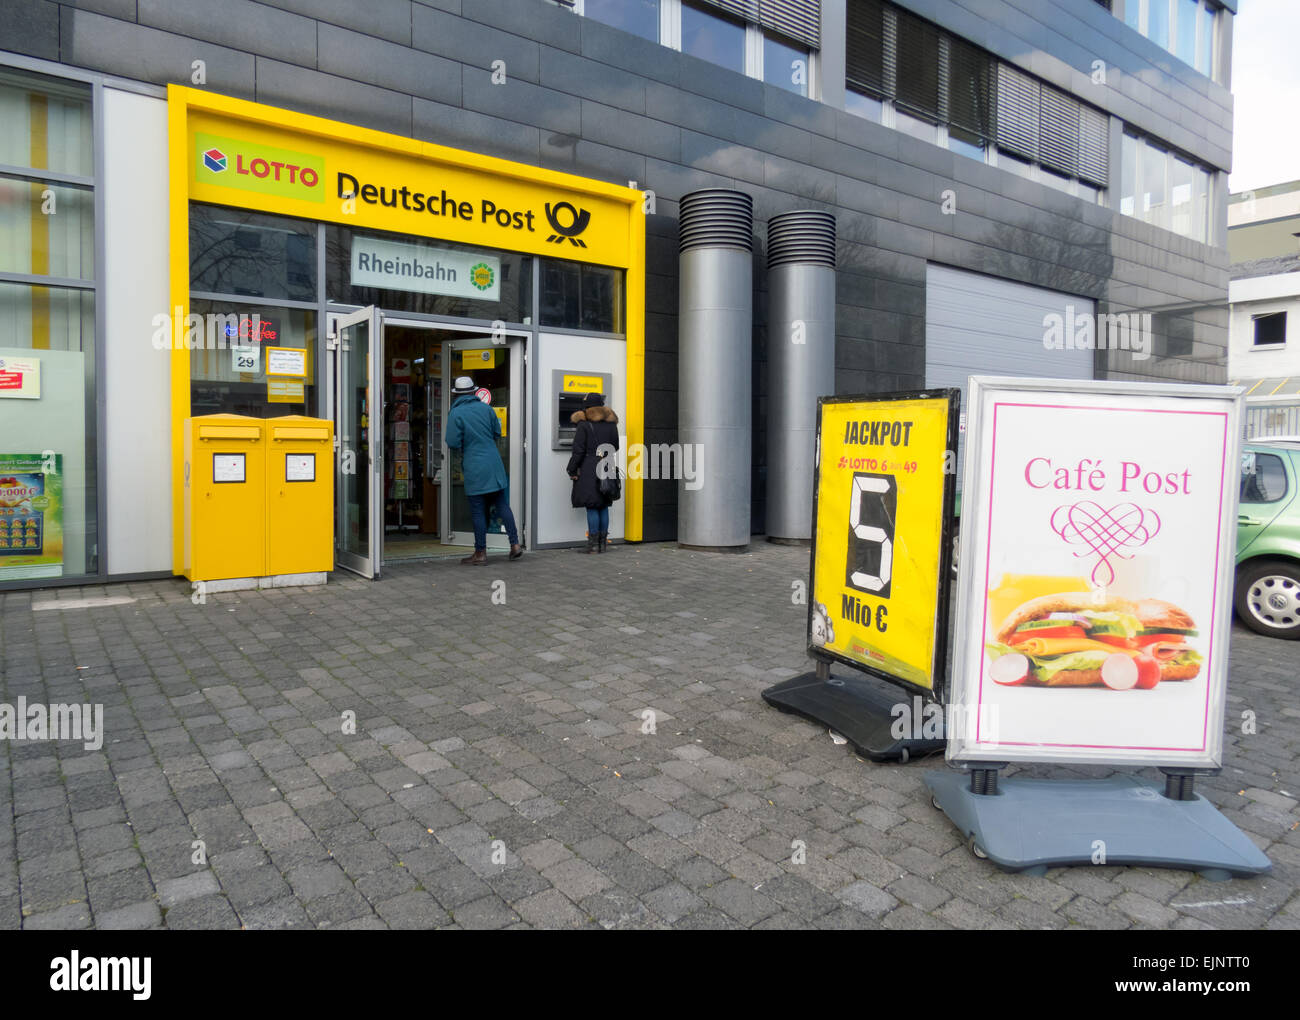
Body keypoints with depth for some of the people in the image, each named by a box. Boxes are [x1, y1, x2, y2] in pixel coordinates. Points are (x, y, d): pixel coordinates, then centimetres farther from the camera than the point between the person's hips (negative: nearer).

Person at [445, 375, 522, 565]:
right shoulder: (486, 408, 5)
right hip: (494, 465, 4)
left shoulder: (456, 414, -9)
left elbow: (453, 444, -11)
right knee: (502, 505, 11)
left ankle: (480, 553, 8)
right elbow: (497, 432, 14)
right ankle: (515, 544, 9)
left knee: (478, 511, 2)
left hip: (474, 468, -4)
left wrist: (464, 445, 11)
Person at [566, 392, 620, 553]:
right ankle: (603, 542, 14)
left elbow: (578, 451, -10)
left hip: (589, 471, -6)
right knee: (603, 507, 10)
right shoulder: (611, 425, 10)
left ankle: (593, 544, -3)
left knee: (592, 507, -4)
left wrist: (572, 470, -4)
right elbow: (615, 447, 17)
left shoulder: (584, 426, -8)